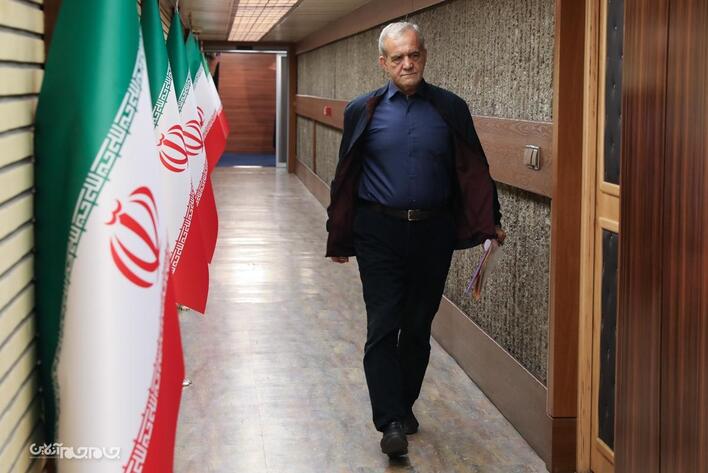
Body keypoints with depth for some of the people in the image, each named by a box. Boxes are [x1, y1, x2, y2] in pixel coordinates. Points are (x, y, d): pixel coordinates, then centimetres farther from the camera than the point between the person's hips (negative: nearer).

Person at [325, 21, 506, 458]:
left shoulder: (451, 109, 4)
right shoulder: (363, 111, 3)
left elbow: (474, 171, 7)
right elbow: (345, 179, 8)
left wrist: (491, 222, -2)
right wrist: (339, 238, 9)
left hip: (433, 235, 1)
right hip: (380, 233, -1)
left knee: (418, 328, 11)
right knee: (383, 328, -7)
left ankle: (405, 406, 27)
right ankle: (392, 422, -7)